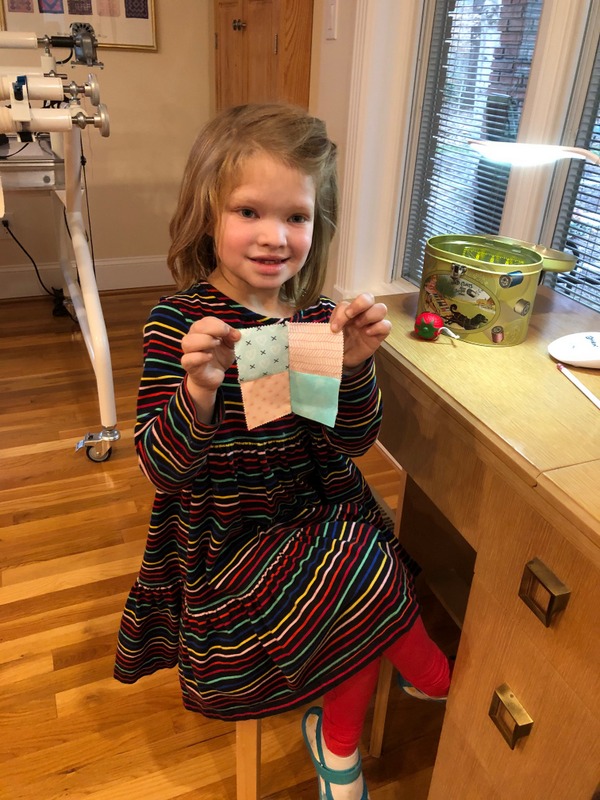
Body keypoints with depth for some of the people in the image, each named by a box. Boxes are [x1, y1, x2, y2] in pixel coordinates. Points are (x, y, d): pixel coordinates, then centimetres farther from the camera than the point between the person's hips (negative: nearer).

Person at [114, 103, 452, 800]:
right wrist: (200, 389, -37)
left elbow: (352, 442, -4)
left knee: (362, 605, -16)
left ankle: (337, 740, 17)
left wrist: (356, 365, -22)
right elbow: (160, 466, -18)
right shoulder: (180, 321, -15)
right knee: (365, 580, -19)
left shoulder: (317, 317, -3)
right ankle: (435, 678, 16)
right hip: (228, 538, -4)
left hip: (318, 513, 5)